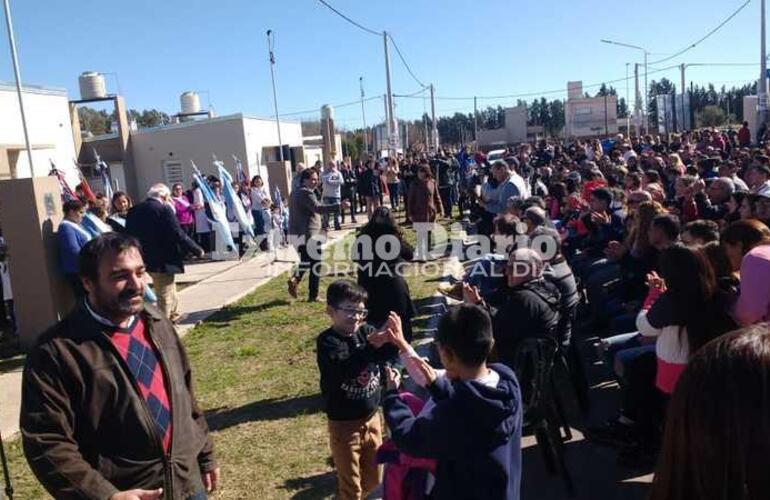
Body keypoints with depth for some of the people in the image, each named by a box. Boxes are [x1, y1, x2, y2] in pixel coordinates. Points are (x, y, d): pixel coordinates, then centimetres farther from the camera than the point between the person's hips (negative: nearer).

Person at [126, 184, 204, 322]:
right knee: (165, 296, 4)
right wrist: (197, 250, -8)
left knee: (170, 288, 27)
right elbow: (178, 235, -19)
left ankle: (174, 315, 43)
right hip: (163, 261, -8)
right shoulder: (164, 209, -16)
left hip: (146, 260, 8)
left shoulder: (133, 211, 5)